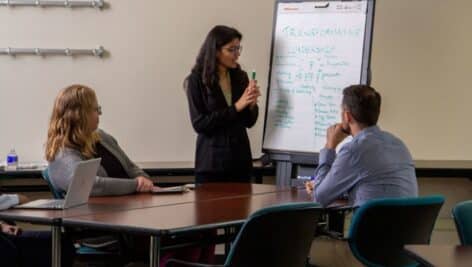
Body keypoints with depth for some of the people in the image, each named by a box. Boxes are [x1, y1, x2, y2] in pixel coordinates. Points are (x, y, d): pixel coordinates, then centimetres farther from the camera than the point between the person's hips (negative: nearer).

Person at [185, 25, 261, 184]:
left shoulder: (240, 77, 5)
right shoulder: (197, 81, -6)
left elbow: (249, 122, 10)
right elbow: (199, 124, -13)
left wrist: (252, 104, -12)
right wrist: (236, 107, -17)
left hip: (240, 160, 4)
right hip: (211, 163, -4)